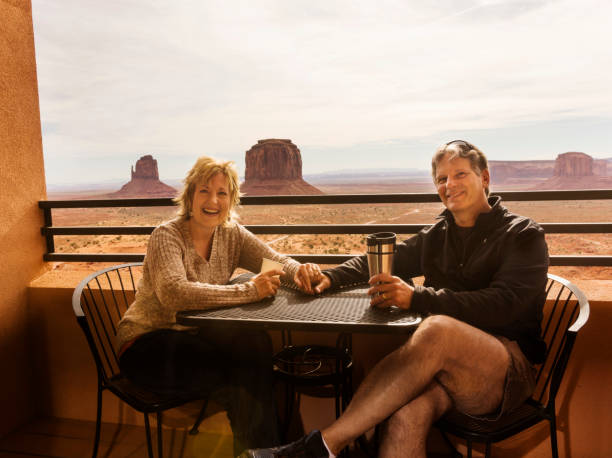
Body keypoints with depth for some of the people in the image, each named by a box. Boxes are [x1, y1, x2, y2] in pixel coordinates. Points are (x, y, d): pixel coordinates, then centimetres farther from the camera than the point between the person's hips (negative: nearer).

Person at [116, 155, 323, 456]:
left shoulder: (231, 234, 1)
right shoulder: (167, 236, -17)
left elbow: (275, 260, -3)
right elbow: (174, 293, -34)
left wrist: (299, 270, -27)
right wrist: (248, 291, -39)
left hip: (193, 336, 5)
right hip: (146, 347, -5)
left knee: (257, 343, -25)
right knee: (242, 381, -28)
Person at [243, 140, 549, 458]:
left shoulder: (522, 235, 2)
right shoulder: (437, 236, 16)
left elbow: (505, 304, -15)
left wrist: (417, 298, -25)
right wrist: (330, 277, 4)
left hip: (510, 369, -3)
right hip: (448, 364, 4)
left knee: (438, 328, -37)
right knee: (407, 414, -33)